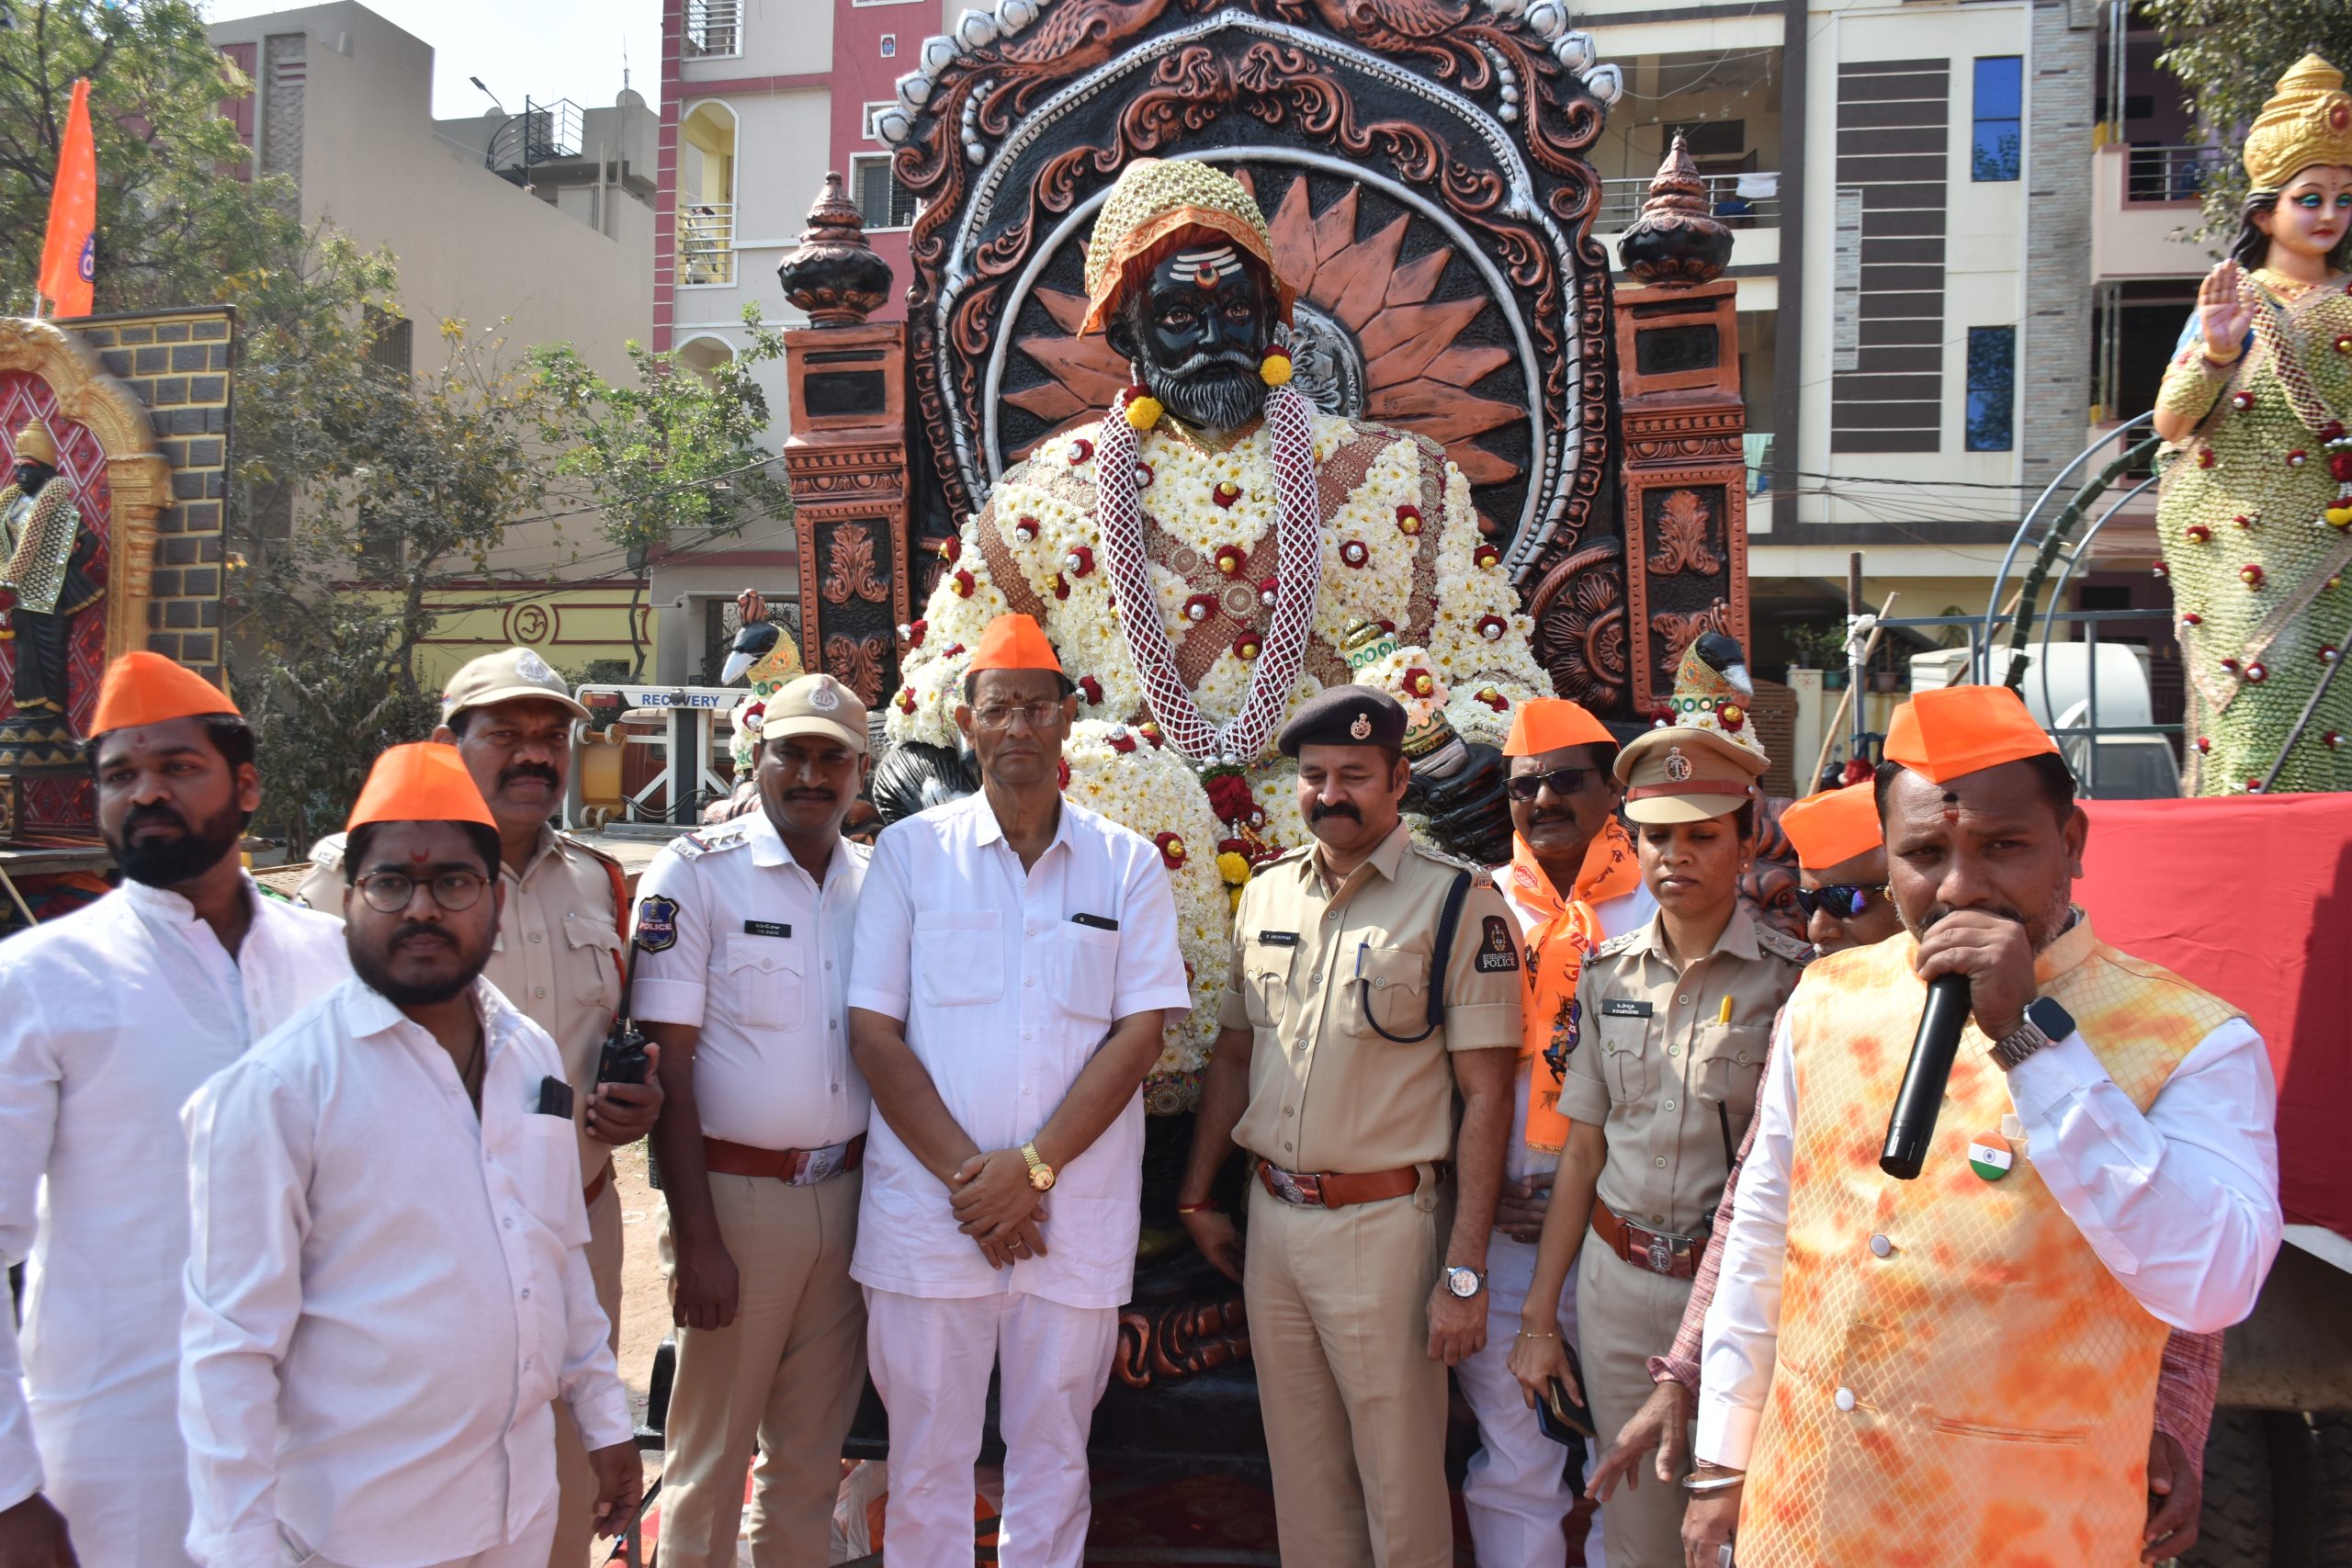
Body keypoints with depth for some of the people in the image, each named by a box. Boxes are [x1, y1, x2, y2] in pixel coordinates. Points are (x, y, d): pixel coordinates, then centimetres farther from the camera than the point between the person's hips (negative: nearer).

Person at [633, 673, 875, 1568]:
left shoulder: (877, 882, 8)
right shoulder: (695, 873, -6)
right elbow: (668, 1061, -9)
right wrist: (697, 1238, -13)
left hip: (846, 1191, 4)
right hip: (735, 1191, -4)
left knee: (813, 1451, 15)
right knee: (711, 1455, 5)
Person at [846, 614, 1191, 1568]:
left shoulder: (1128, 866, 5)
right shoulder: (909, 852, 3)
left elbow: (1139, 1035, -1)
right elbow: (873, 1033, -2)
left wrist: (1032, 1167, -11)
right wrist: (968, 1175, -10)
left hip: (1078, 1220, 1)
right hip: (926, 1213, 0)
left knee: (1052, 1463, 10)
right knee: (926, 1464, 8)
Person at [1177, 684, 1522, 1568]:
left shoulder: (1459, 905, -8)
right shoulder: (1266, 895, 9)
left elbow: (1486, 1097, -11)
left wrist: (1463, 1272, -14)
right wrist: (1197, 1197, 16)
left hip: (1384, 1222, -5)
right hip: (1271, 1219, 5)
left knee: (1401, 1489, 5)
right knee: (1302, 1477, 16)